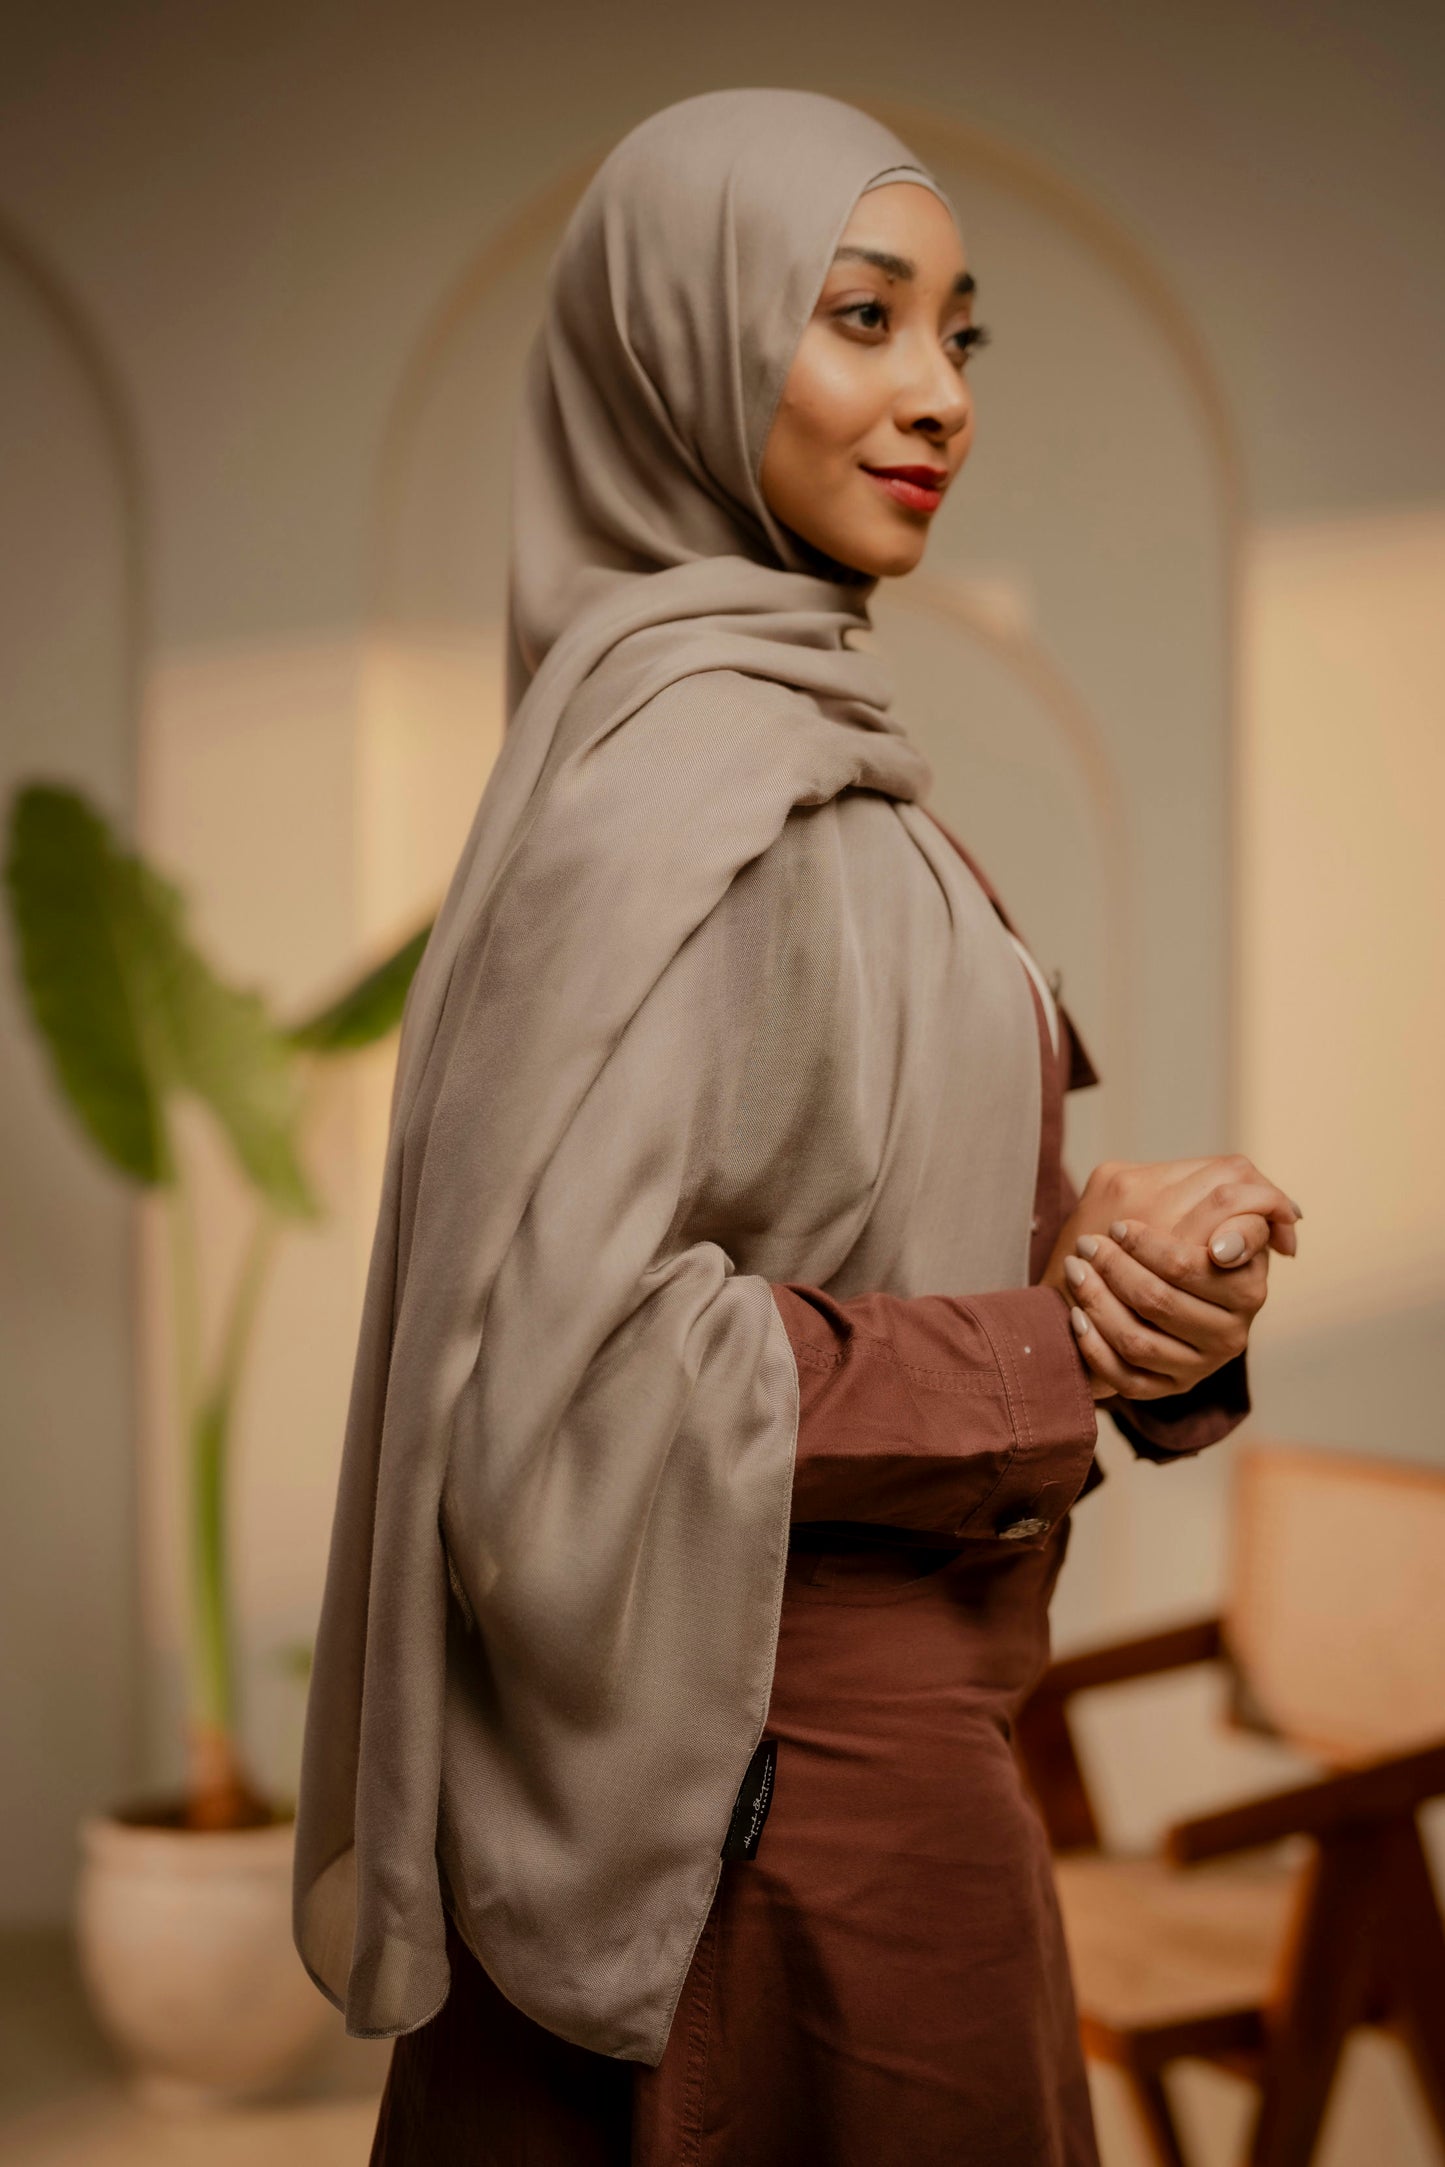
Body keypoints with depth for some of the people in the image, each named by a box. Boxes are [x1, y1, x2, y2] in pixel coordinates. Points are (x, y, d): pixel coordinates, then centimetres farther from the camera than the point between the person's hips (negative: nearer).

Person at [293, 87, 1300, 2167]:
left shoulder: (802, 738, 10)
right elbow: (567, 1359, -27)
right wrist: (1048, 1354, -17)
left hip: (887, 1709, 9)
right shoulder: (676, 776, -20)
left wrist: (1126, 1254, -9)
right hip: (783, 1760, -9)